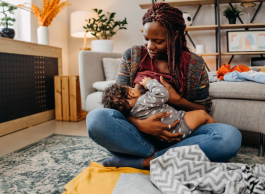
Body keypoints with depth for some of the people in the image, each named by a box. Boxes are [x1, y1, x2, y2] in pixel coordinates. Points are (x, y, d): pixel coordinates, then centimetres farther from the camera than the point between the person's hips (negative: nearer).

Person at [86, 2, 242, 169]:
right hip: (140, 134, 0)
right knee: (96, 118, -29)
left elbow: (205, 110, 6)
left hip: (179, 135, 1)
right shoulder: (132, 56, 3)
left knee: (231, 136, -28)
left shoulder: (195, 64, 2)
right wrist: (140, 124, -24)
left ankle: (145, 161, -25)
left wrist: (176, 100, -15)